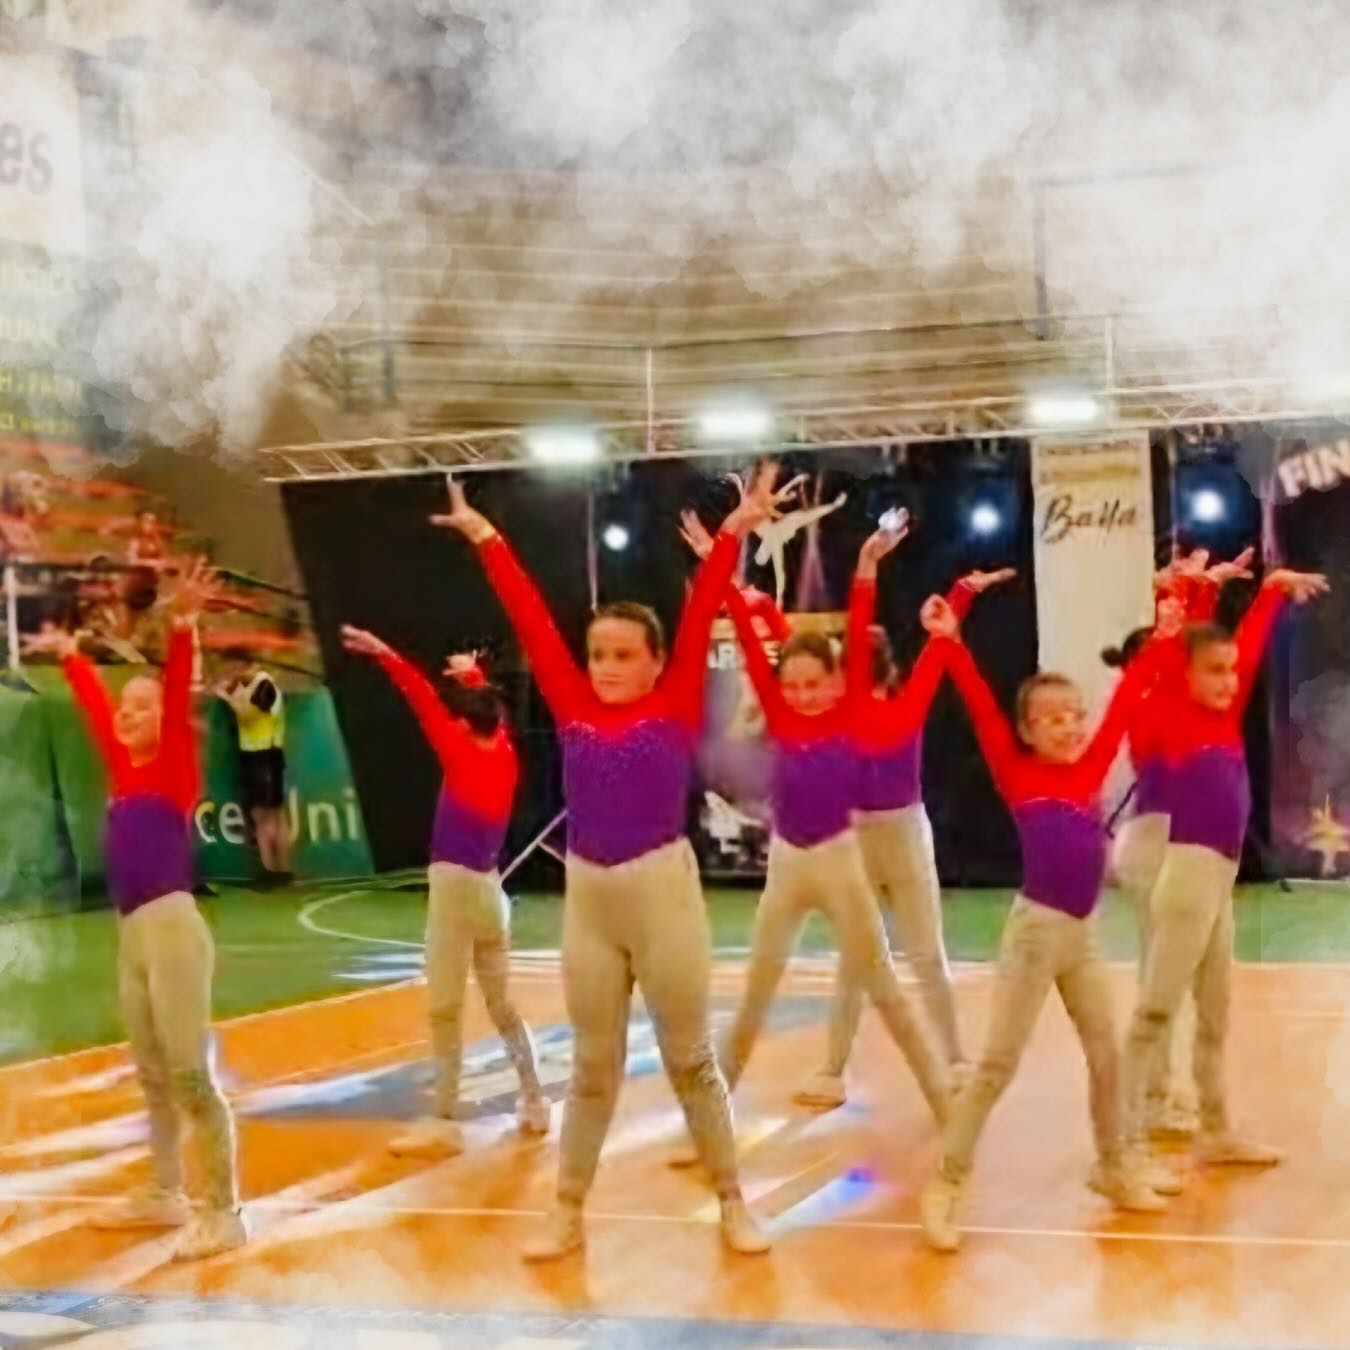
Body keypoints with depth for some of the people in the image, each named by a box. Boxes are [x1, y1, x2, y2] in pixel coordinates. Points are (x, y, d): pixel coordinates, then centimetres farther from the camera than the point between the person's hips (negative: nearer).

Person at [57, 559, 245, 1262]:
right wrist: (70, 653, 37)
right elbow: (94, 705, 27)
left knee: (190, 1076, -9)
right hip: (132, 935, 8)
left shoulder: (175, 769, -4)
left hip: (173, 930, -8)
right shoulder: (122, 769, 13)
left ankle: (223, 1213, -6)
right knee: (153, 1076, 16)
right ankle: (166, 1195, 28)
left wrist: (184, 626, -30)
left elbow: (178, 696, -18)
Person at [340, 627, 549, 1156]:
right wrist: (473, 676, 37)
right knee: (502, 1004, 19)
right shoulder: (505, 755, 7)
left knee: (445, 1010, -5)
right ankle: (535, 1103, 23)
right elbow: (489, 708, 26)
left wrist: (384, 654, -17)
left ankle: (446, 1123, -5)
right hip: (489, 888, 7)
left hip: (455, 887, -7)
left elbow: (425, 700, -14)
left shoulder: (463, 755, -9)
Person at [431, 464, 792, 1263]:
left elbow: (700, 617, -8)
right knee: (593, 1066, 12)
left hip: (664, 893, -3)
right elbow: (531, 620, 5)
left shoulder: (675, 709, -2)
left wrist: (735, 533, -12)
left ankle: (733, 1204, 21)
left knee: (690, 1058, 7)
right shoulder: (574, 710, 4)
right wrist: (485, 539, 8)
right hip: (587, 901, 3)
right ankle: (568, 1215, 21)